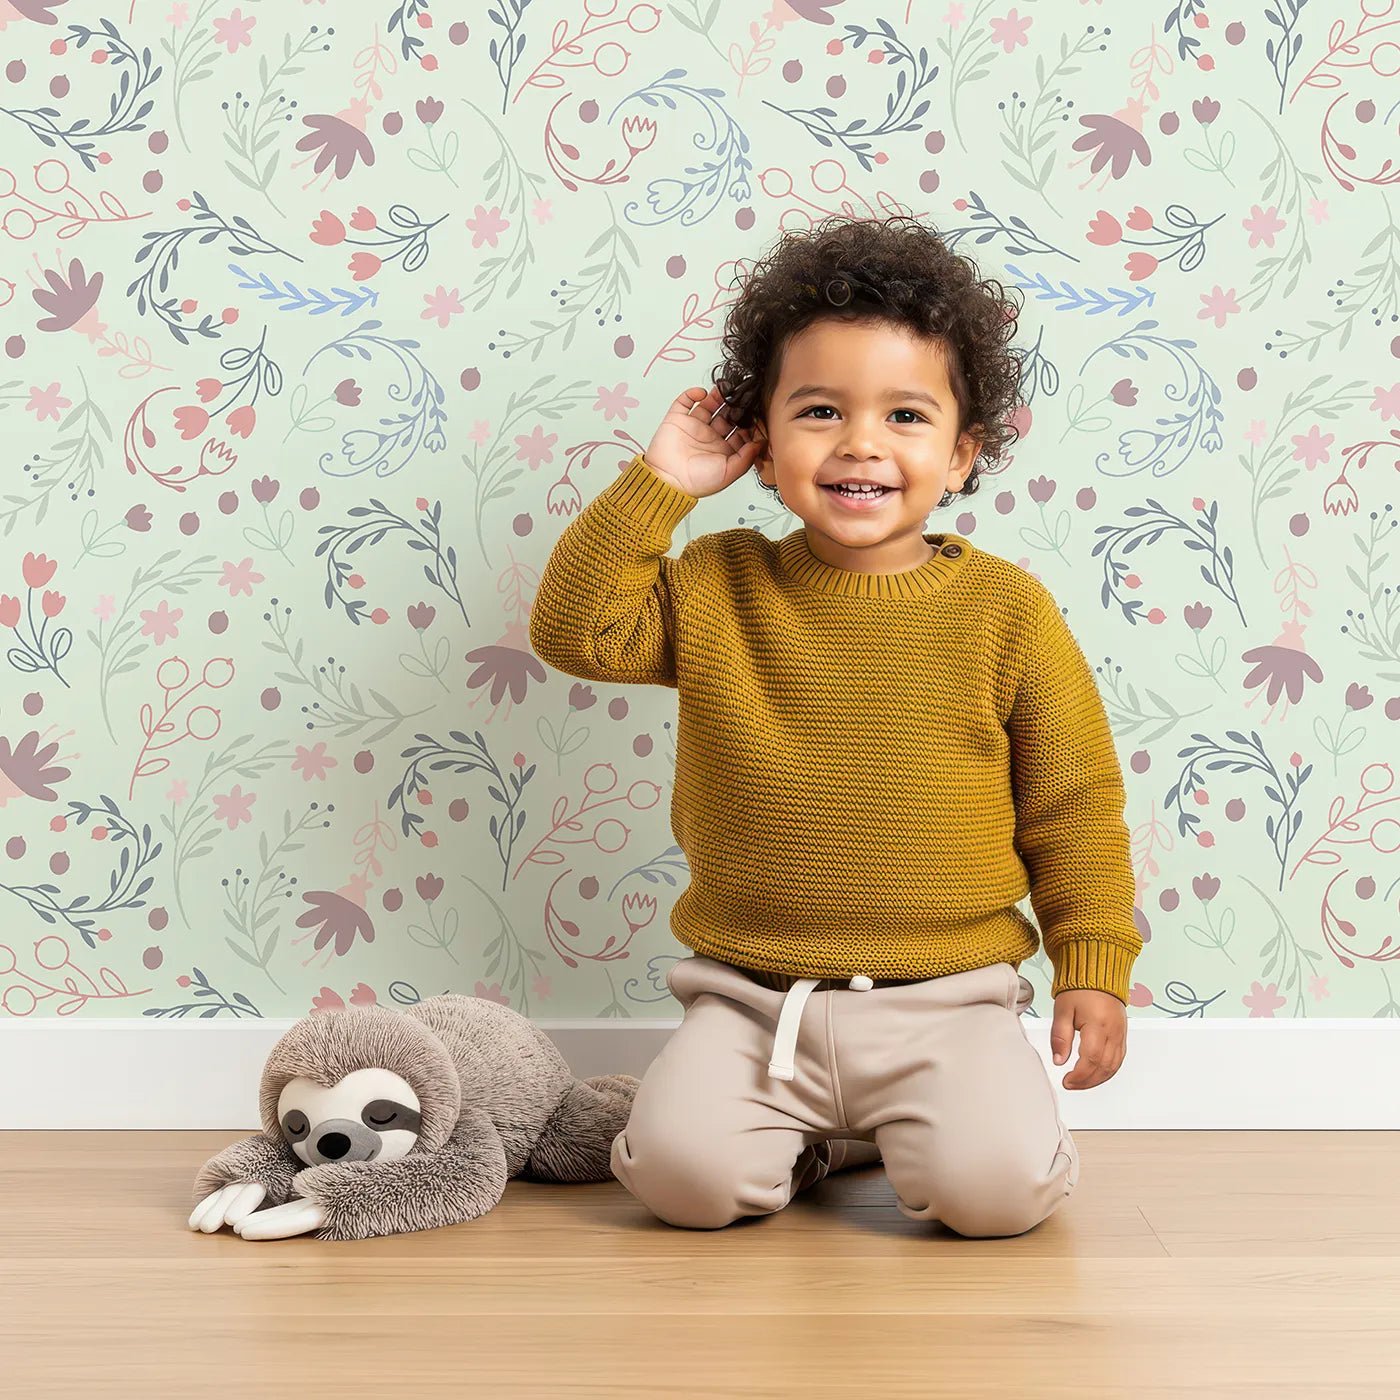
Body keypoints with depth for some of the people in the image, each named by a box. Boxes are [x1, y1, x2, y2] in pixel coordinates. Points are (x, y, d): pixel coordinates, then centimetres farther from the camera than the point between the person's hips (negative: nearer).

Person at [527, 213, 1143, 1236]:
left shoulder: (1005, 611, -2)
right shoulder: (717, 589, 3)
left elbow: (1073, 806, 3)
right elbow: (576, 629, -3)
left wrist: (1094, 969, 2)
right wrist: (658, 483, -7)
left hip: (944, 1000, -1)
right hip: (750, 998, 2)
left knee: (994, 1188, -23)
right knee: (683, 1170, -20)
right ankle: (817, 1134, 12)